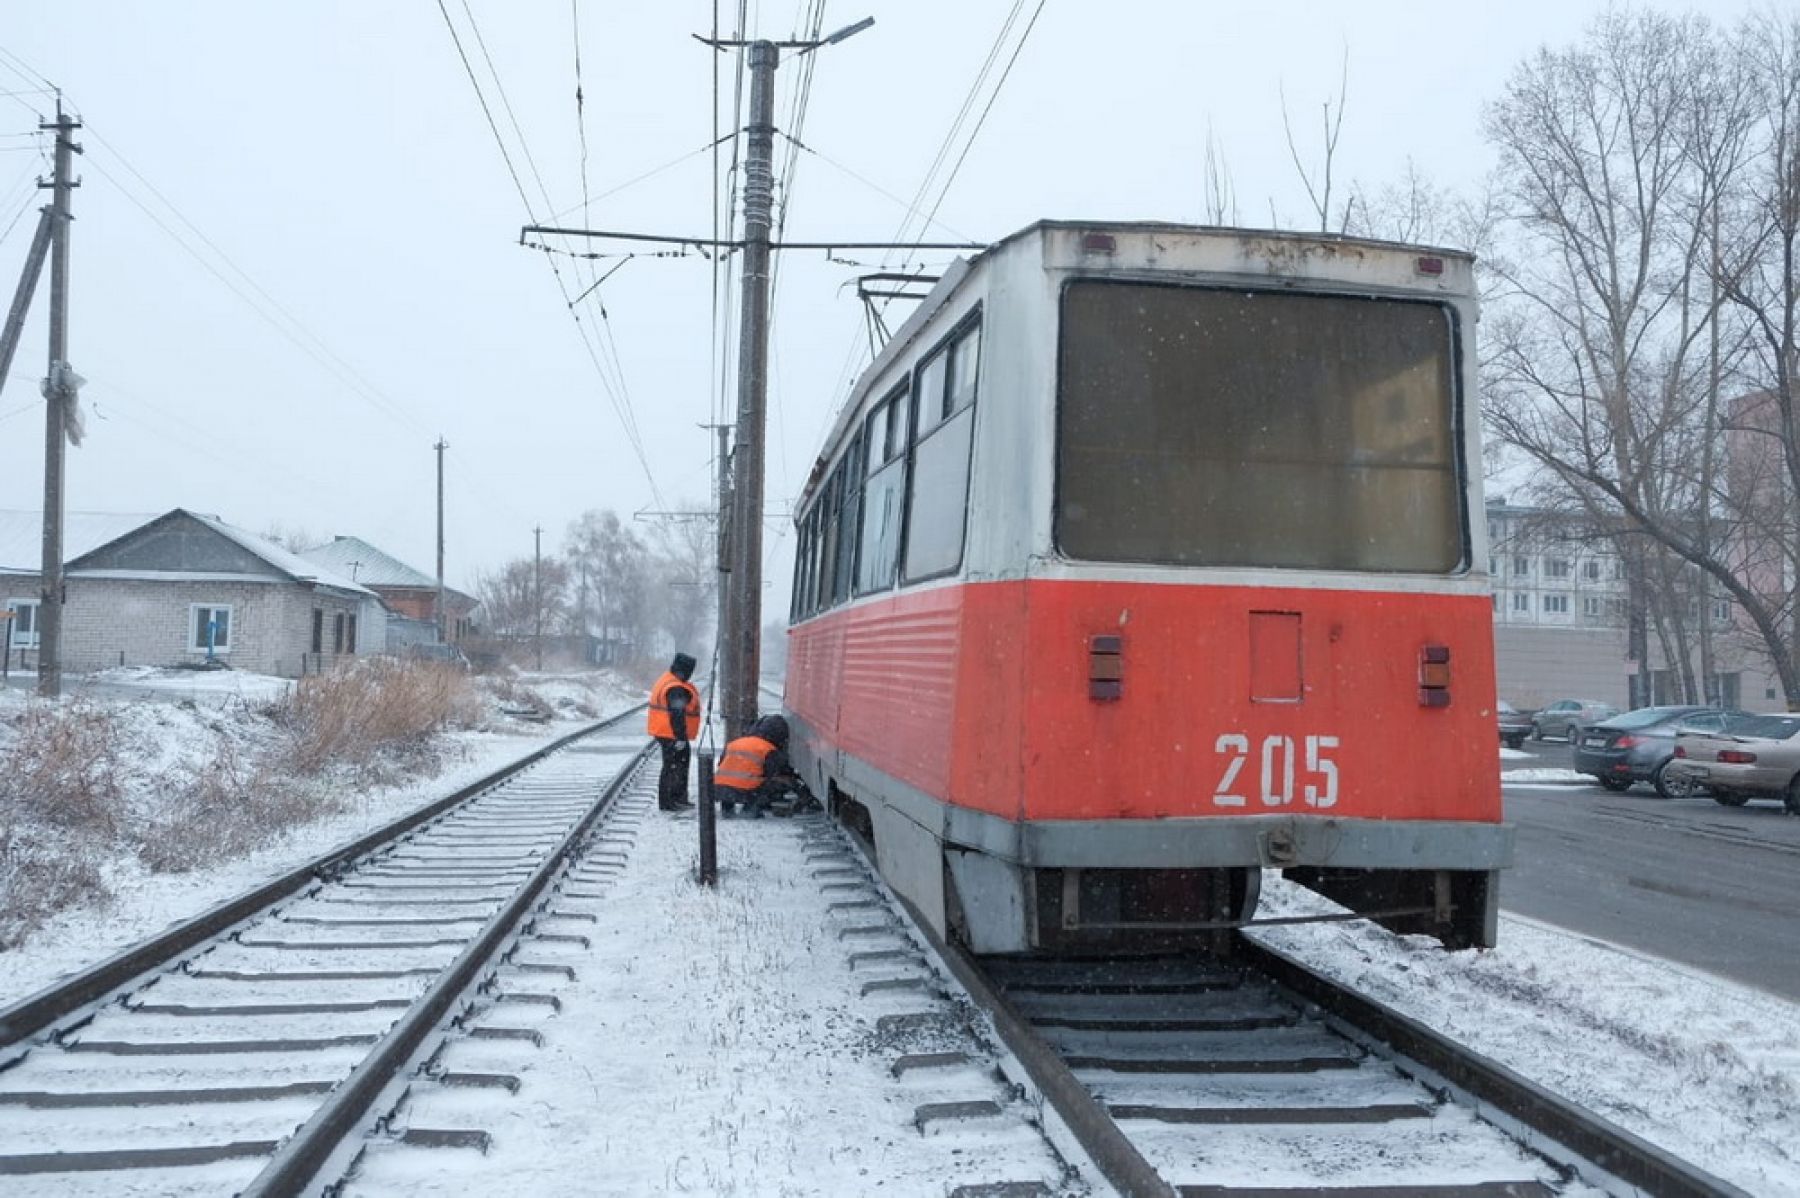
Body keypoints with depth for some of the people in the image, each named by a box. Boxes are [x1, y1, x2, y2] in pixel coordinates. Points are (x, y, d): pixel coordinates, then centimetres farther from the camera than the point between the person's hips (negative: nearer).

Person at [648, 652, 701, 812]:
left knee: (681, 765, 19)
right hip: (672, 736, -11)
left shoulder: (667, 681, 14)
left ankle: (679, 798, 29)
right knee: (673, 767, -5)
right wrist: (680, 737, -25)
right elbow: (677, 715, -27)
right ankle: (667, 802, -1)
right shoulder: (676, 689, -22)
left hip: (664, 733, 11)